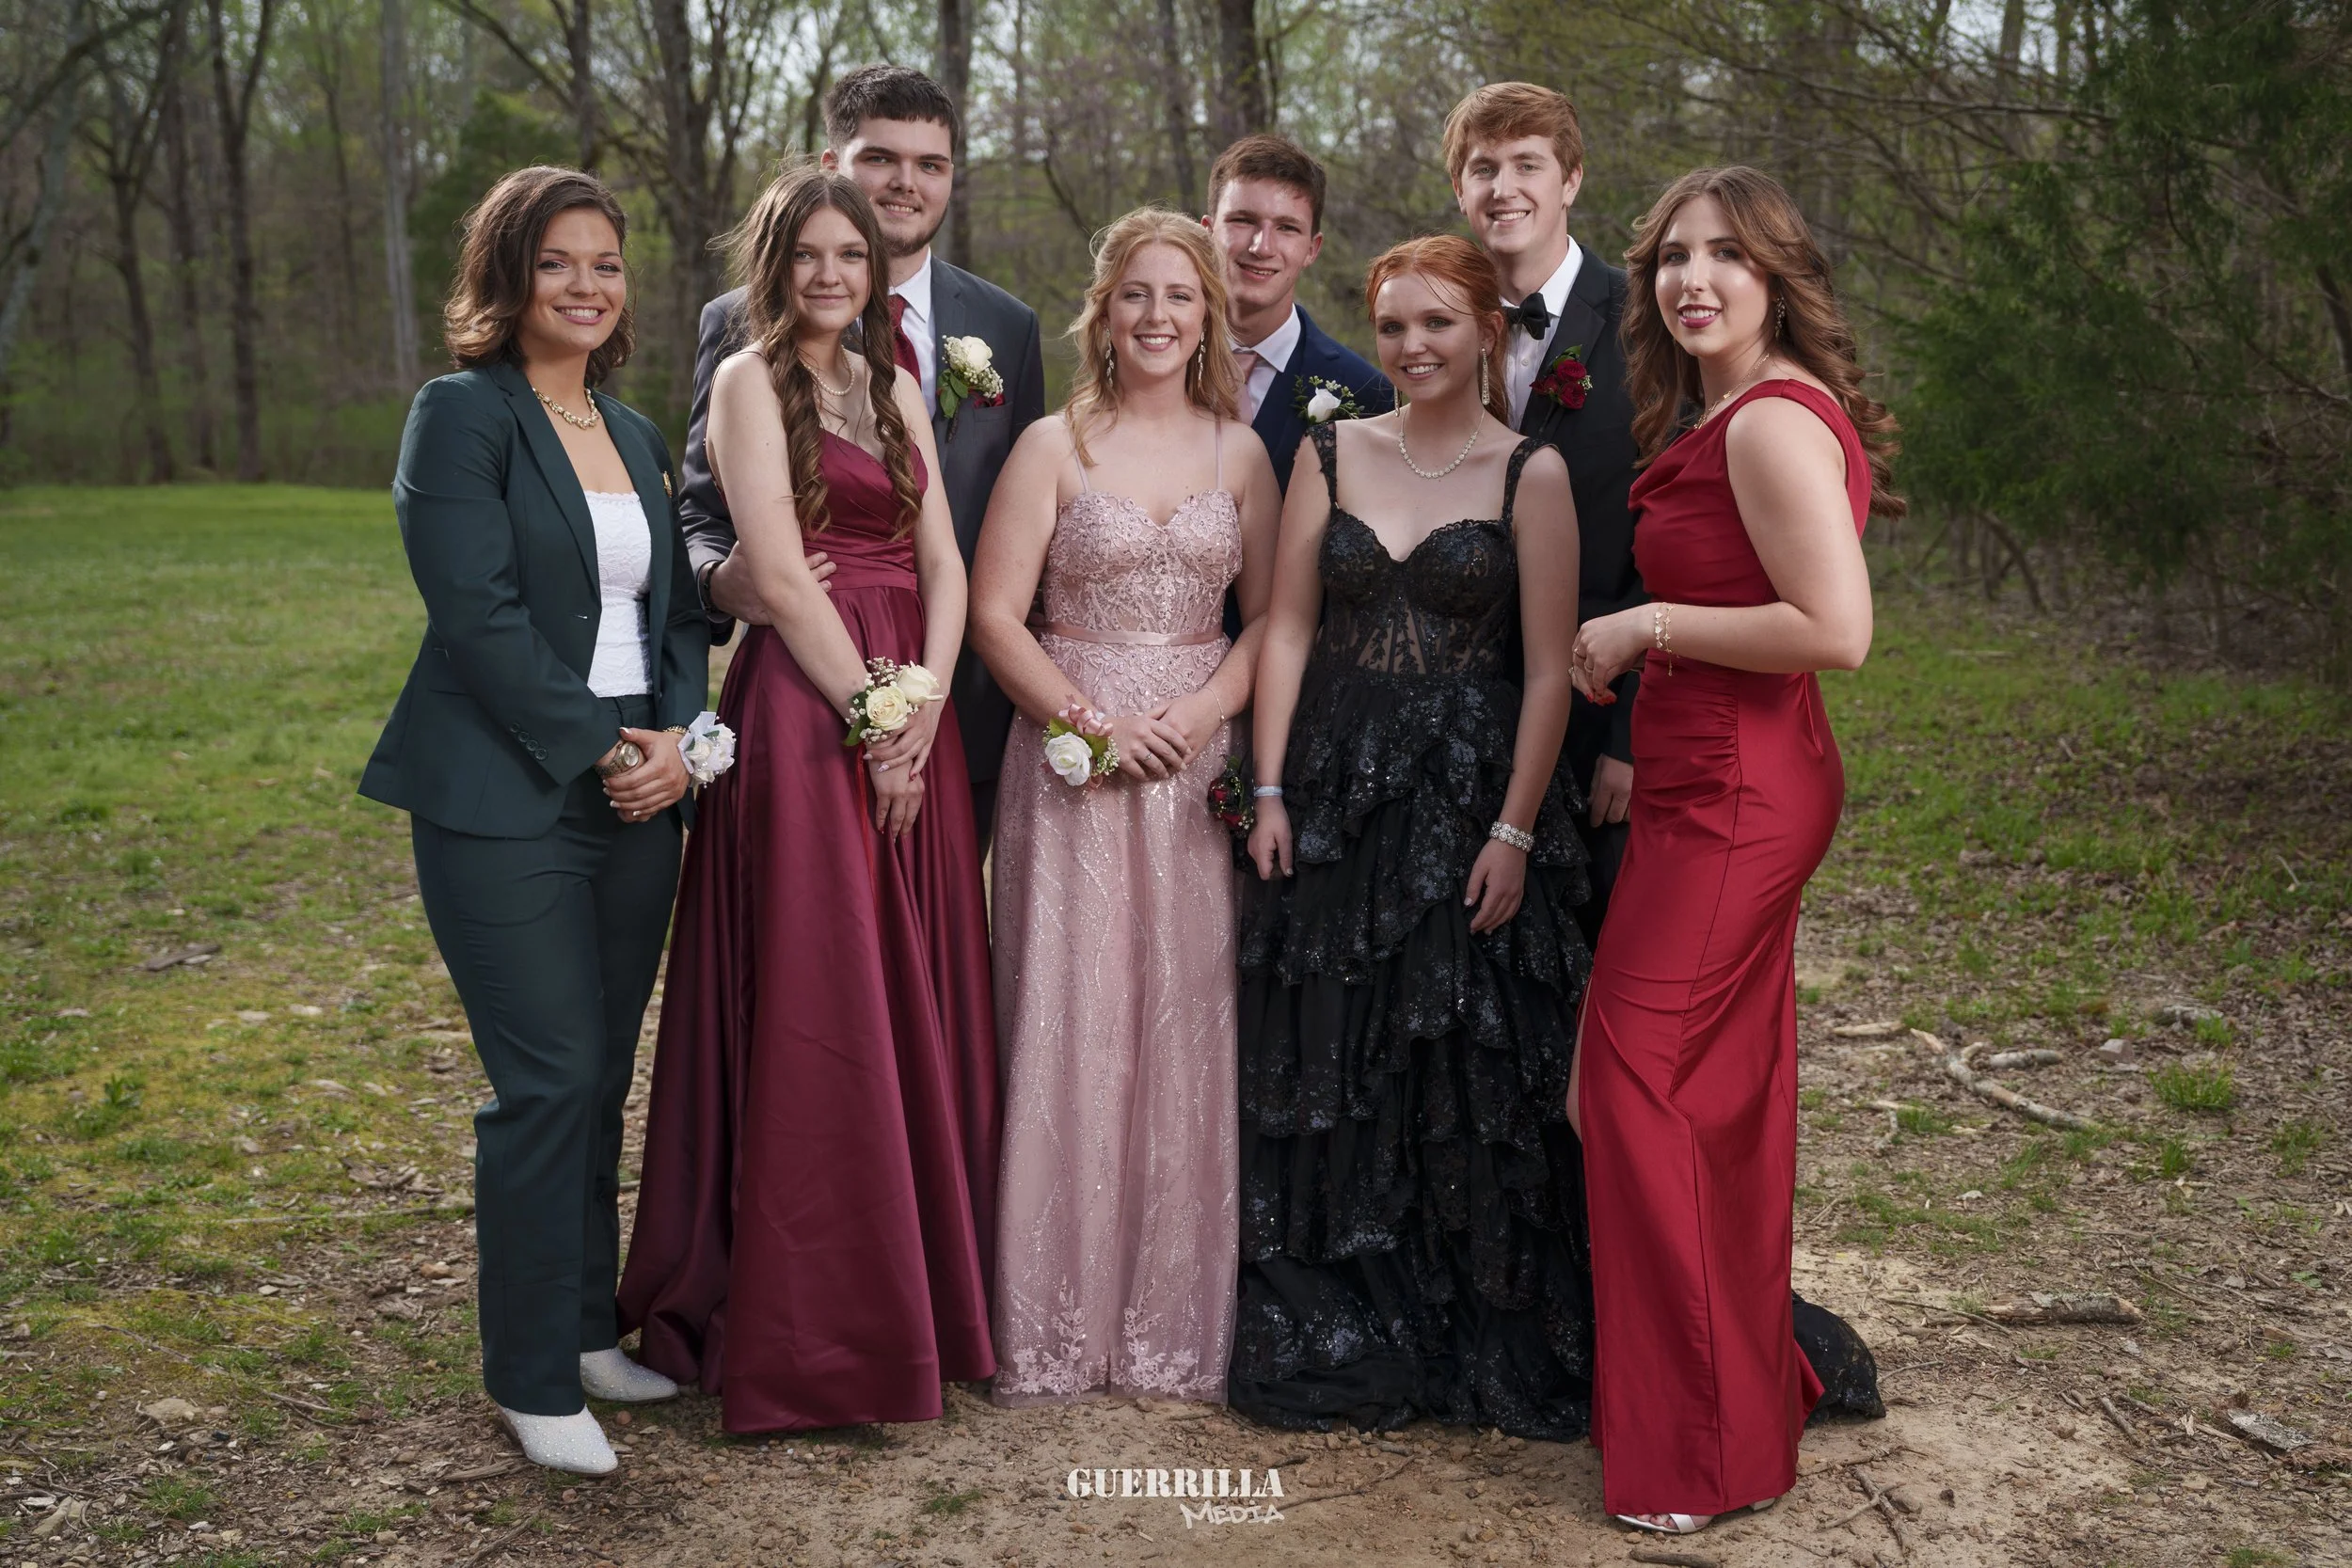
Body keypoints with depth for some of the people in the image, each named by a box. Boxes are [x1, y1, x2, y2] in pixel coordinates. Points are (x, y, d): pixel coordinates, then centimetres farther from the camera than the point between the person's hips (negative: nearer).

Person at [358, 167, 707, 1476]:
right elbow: (478, 613, -14)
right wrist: (597, 753, -14)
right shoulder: (463, 413, -5)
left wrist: (678, 738, -4)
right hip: (509, 803, -6)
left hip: (640, 794, 6)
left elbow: (680, 608, 14)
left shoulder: (636, 435, 16)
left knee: (603, 1081, 11)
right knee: (549, 1084, -4)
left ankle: (588, 1326, 25)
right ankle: (534, 1378, 10)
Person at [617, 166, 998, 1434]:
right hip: (806, 706, -6)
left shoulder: (895, 389, 17)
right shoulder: (751, 382, -2)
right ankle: (809, 1337, 9)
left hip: (910, 710, 6)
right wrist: (871, 715, -11)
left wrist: (926, 702, -6)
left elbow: (942, 563, 9)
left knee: (916, 1005, 10)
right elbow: (781, 577, -11)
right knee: (813, 1010, -3)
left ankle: (918, 1295, 23)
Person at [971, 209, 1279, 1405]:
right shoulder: (1055, 446, 2)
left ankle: (1178, 1317, 16)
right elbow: (995, 613, -3)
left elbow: (1273, 614, 7)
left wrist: (1202, 712, -10)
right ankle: (1059, 1327, 10)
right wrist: (1088, 718, -14)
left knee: (1191, 1026, 3)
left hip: (1201, 762, 2)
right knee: (1069, 1025, -1)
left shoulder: (1241, 453, 10)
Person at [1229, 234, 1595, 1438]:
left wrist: (1515, 830, -11)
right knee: (1327, 1067, 8)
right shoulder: (1332, 454, 7)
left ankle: (1483, 1348, 20)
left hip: (1472, 799, -3)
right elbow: (1287, 627, 4)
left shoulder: (1529, 473, -3)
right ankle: (1338, 1335, 23)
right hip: (1337, 791, 3)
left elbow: (1549, 667, -6)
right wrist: (1271, 789, -2)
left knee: (1473, 1071, 3)